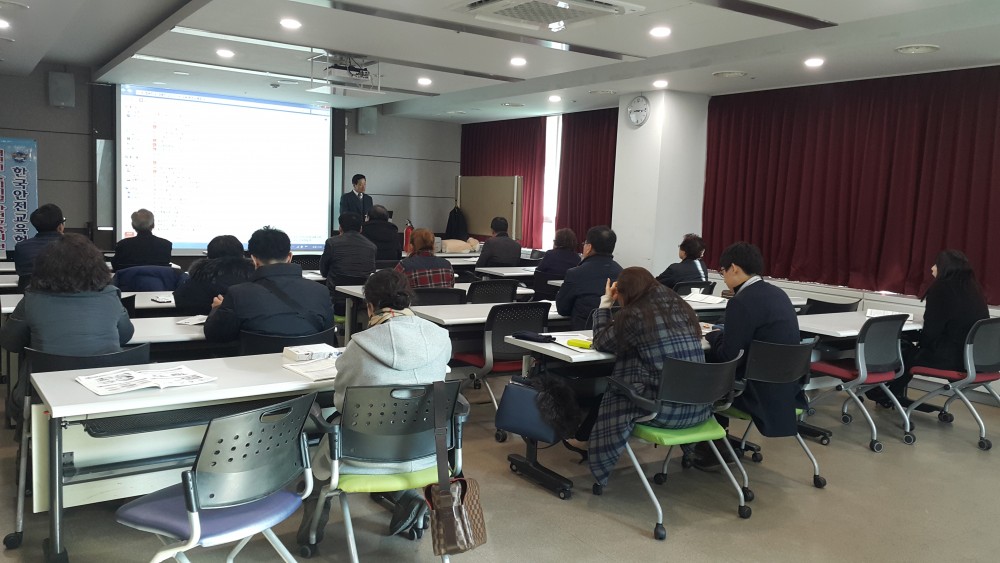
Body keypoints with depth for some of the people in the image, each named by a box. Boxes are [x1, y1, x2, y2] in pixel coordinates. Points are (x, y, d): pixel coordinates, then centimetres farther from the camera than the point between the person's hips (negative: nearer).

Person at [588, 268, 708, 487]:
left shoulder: (634, 315, -10)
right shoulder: (681, 307, 8)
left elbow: (601, 343, 7)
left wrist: (605, 302, 17)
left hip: (665, 409, -7)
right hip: (699, 407, 7)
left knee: (611, 398, 18)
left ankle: (602, 460, 30)